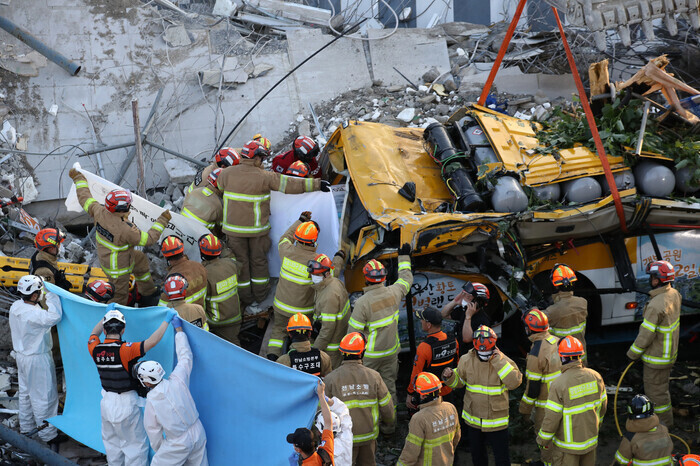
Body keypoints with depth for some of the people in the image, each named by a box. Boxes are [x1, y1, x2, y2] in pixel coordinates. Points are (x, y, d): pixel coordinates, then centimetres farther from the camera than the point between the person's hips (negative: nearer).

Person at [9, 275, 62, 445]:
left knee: (25, 392, 23)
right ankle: (48, 434, 11)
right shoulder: (32, 313, -31)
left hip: (21, 354, 9)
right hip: (37, 358, -9)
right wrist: (51, 295, -32)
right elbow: (54, 317, -42)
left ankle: (26, 426, 39)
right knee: (44, 396, 2)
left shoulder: (16, 306, -2)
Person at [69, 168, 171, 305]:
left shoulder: (99, 212, -21)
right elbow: (148, 239, -27)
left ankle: (148, 293, 49)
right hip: (117, 268, -9)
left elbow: (85, 199, -3)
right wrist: (162, 220, -18)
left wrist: (78, 178, 12)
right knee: (120, 296, 12)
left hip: (104, 256, 9)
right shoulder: (125, 230, -39)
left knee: (141, 260, 30)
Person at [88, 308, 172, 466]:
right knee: (136, 444, 9)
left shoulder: (94, 349, -8)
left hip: (107, 401, 6)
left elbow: (94, 333, 14)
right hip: (126, 404, -6)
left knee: (111, 443, 23)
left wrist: (107, 314, 25)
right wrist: (167, 320, -14)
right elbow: (152, 341, -25)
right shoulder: (125, 350, -24)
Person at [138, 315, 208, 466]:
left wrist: (159, 451, 13)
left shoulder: (151, 403, -17)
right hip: (198, 435, 5)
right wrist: (179, 329, 12)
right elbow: (185, 356, 3)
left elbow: (153, 432, -6)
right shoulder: (177, 380, -12)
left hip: (179, 445, -4)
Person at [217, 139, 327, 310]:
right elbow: (290, 185, -9)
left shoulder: (227, 174, -6)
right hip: (257, 227, -1)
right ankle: (261, 295, 28)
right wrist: (316, 184, -3)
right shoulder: (264, 176, -11)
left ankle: (245, 298, 21)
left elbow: (218, 187, 15)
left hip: (234, 227, 1)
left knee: (240, 261, 12)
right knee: (259, 261, 16)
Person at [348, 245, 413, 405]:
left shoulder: (363, 302, -24)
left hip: (369, 354, -5)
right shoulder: (393, 293, -11)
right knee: (389, 384, 18)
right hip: (391, 350, 5)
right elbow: (406, 279, 12)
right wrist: (404, 257, 24)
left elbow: (354, 332, -17)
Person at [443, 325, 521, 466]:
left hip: (496, 421, -3)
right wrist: (450, 377, -15)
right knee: (477, 453, 24)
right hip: (473, 418, 3)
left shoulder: (503, 360, -17)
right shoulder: (466, 360, -8)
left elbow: (515, 382, -29)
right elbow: (459, 381, 7)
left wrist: (499, 362, -32)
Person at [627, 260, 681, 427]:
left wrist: (632, 353, -10)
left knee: (656, 391, 7)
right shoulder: (674, 294, -3)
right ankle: (667, 420, 42)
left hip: (657, 358, -10)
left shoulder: (656, 305, -32)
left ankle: (664, 423, 22)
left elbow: (646, 335, -26)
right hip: (669, 352, 10)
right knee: (661, 387, 26)